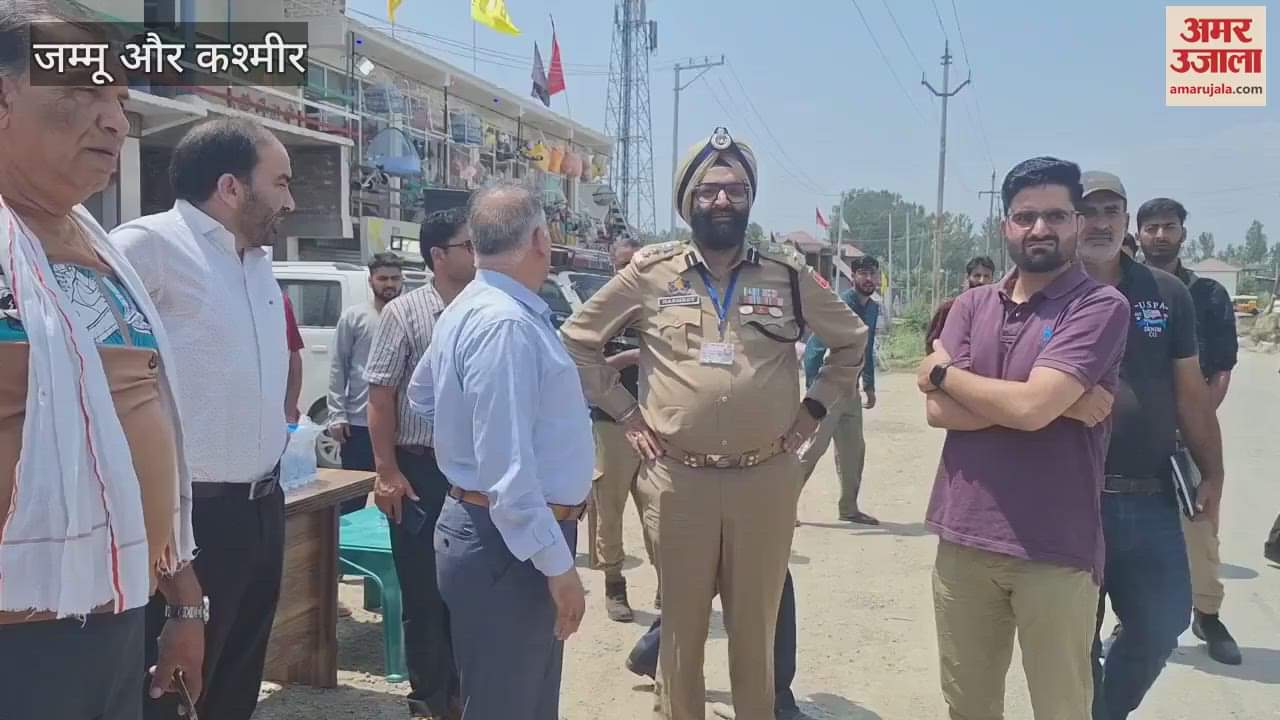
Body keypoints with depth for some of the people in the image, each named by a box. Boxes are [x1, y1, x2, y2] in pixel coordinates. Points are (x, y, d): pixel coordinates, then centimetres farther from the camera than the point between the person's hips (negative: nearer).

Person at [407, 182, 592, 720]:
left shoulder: (470, 307, 12)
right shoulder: (506, 323, -22)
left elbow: (423, 396, 26)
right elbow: (507, 464, -27)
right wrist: (557, 563, -23)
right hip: (511, 543, -10)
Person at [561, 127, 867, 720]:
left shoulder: (789, 276, 3)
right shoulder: (649, 275, -1)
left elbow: (852, 341, 16)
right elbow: (576, 340, 8)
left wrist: (813, 409, 7)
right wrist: (625, 412, 2)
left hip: (766, 481, 1)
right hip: (678, 481, -1)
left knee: (755, 628, 13)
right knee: (682, 626, 13)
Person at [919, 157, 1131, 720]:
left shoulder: (1100, 307, -8)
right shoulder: (971, 305, 8)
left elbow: (1031, 406, -22)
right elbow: (939, 411, -6)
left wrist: (943, 372, -5)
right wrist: (1057, 399, -14)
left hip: (1055, 550, -4)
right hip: (963, 538, 5)